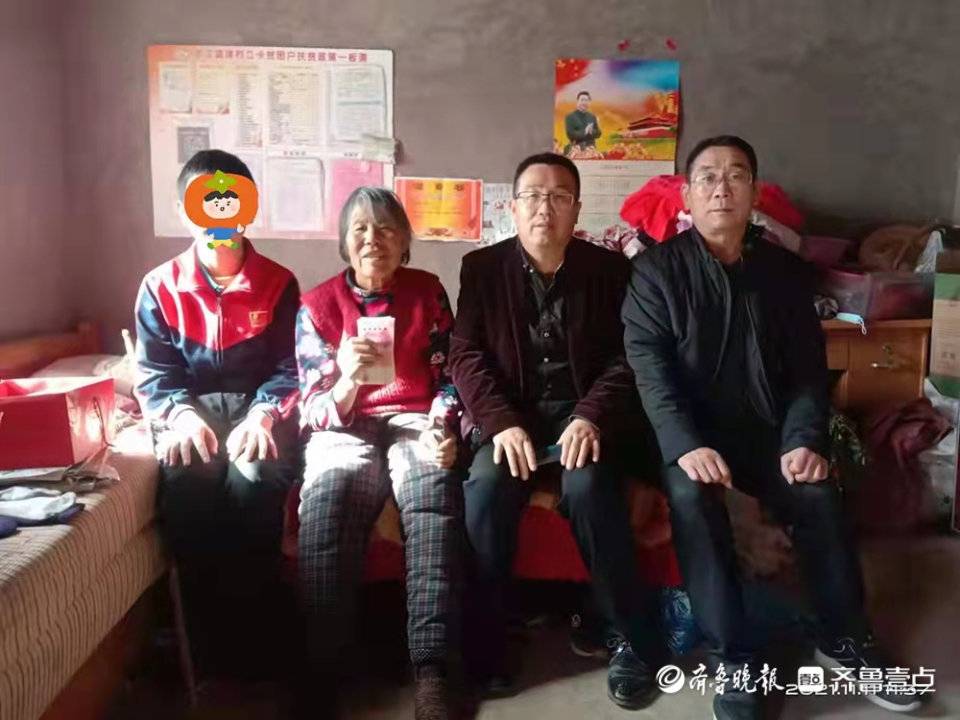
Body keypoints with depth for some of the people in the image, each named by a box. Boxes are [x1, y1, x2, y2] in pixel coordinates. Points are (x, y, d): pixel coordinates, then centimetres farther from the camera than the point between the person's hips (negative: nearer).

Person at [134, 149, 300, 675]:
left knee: (256, 478, -34)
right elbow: (154, 372, 1)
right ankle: (209, 632, -14)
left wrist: (263, 414, -22)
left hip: (257, 407, -1)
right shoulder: (159, 286, 5)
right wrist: (181, 414, -20)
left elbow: (289, 368, -3)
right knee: (182, 480, -32)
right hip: (190, 409, 1)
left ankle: (250, 627, -13)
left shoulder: (278, 283, 2)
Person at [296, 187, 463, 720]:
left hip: (414, 421, 0)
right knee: (327, 497, -34)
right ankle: (323, 667, -28)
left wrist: (442, 429, -12)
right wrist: (347, 381, -23)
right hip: (344, 428, 0)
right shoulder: (318, 304, 5)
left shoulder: (427, 291, 8)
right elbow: (317, 410, -1)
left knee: (435, 494, -34)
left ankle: (431, 667, -34)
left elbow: (447, 377, 9)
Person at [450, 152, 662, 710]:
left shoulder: (609, 269, 6)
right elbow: (465, 355, -2)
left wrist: (592, 417, -19)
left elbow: (626, 358, -1)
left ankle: (635, 640, -12)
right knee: (486, 488, -29)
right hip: (509, 414, 1)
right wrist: (502, 422, -17)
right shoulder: (482, 268, 6)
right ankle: (484, 645, -13)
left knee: (588, 486, -31)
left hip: (583, 413, 0)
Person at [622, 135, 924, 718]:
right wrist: (686, 445, -27)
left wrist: (805, 439, -11)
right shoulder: (657, 269, -3)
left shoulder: (785, 269, 8)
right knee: (692, 498, -32)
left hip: (767, 429, 3)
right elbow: (649, 366, -13)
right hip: (689, 433, -3)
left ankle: (845, 638, 4)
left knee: (819, 493, -21)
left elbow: (809, 366, 6)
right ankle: (735, 661, -19)